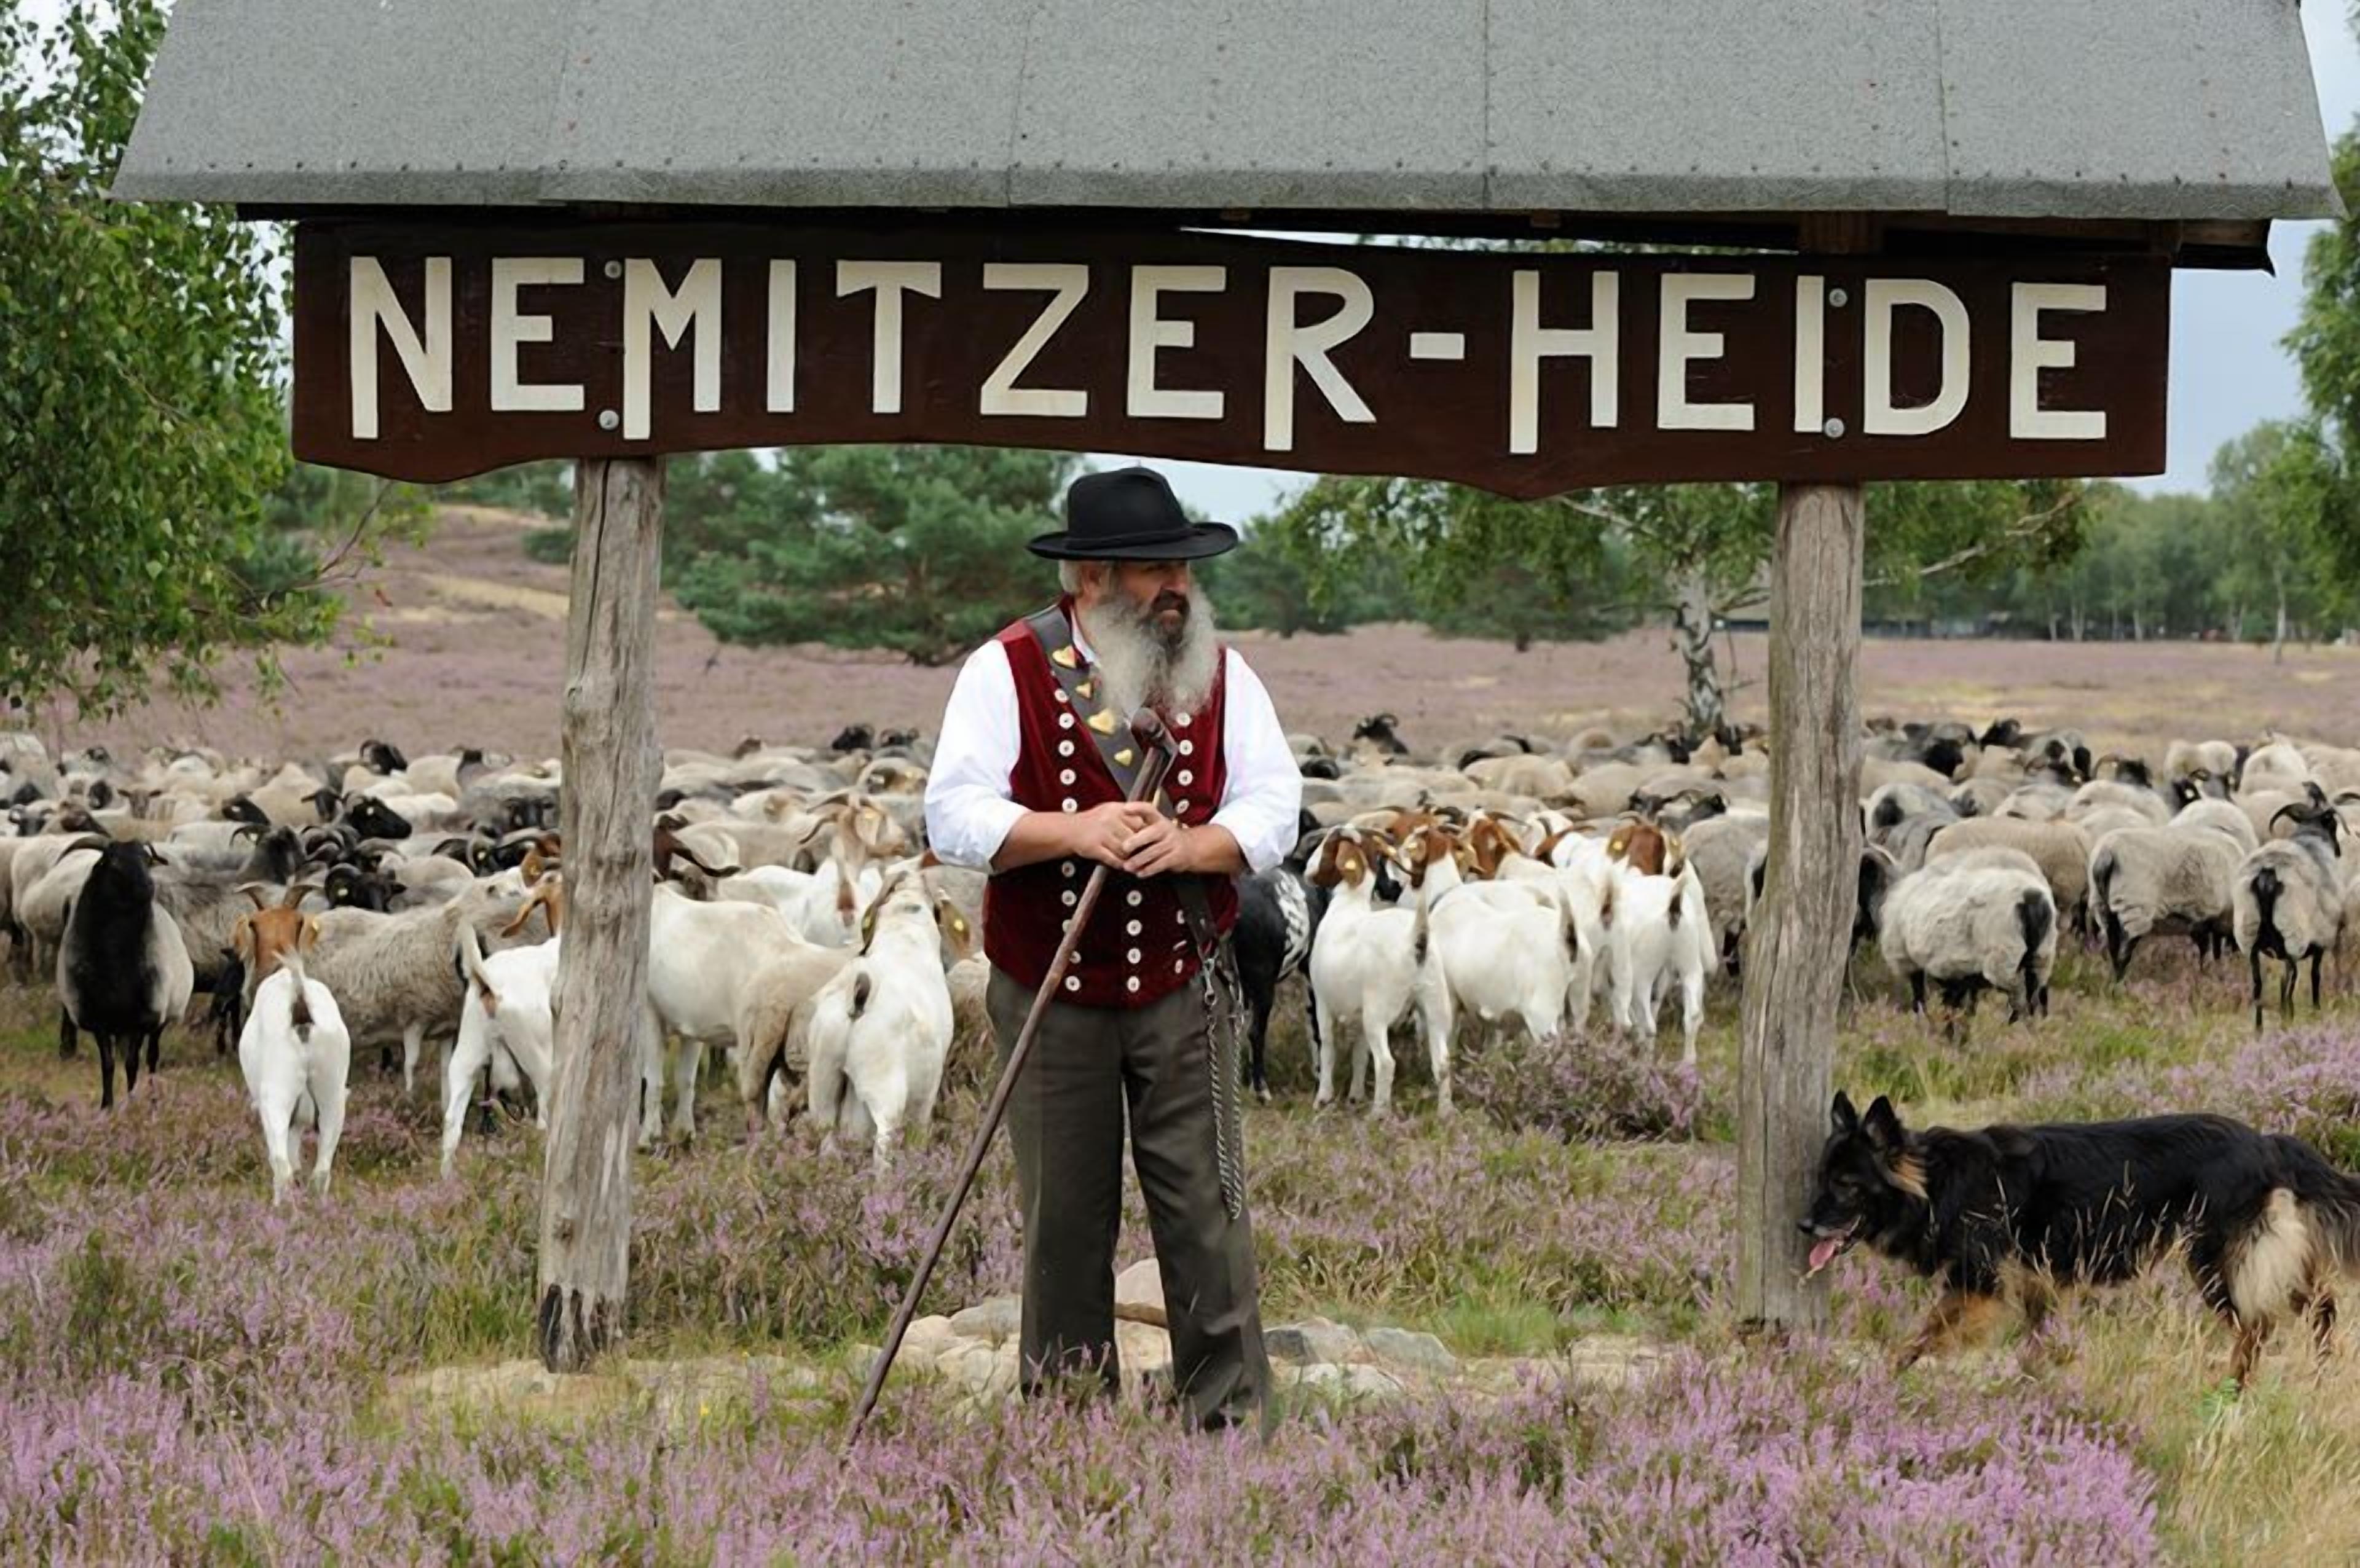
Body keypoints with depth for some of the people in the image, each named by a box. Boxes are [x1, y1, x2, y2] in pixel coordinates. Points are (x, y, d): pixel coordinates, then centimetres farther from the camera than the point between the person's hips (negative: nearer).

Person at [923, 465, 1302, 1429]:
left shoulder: (1218, 671, 5)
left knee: (1206, 1205, -2)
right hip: (1051, 994, -1)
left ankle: (1228, 1411, 4)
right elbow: (955, 816, -10)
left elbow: (1273, 807, 1)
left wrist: (1189, 844, -19)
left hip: (1183, 992, 1)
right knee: (1064, 1213, 7)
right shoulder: (1006, 671, -4)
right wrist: (1072, 831, -24)